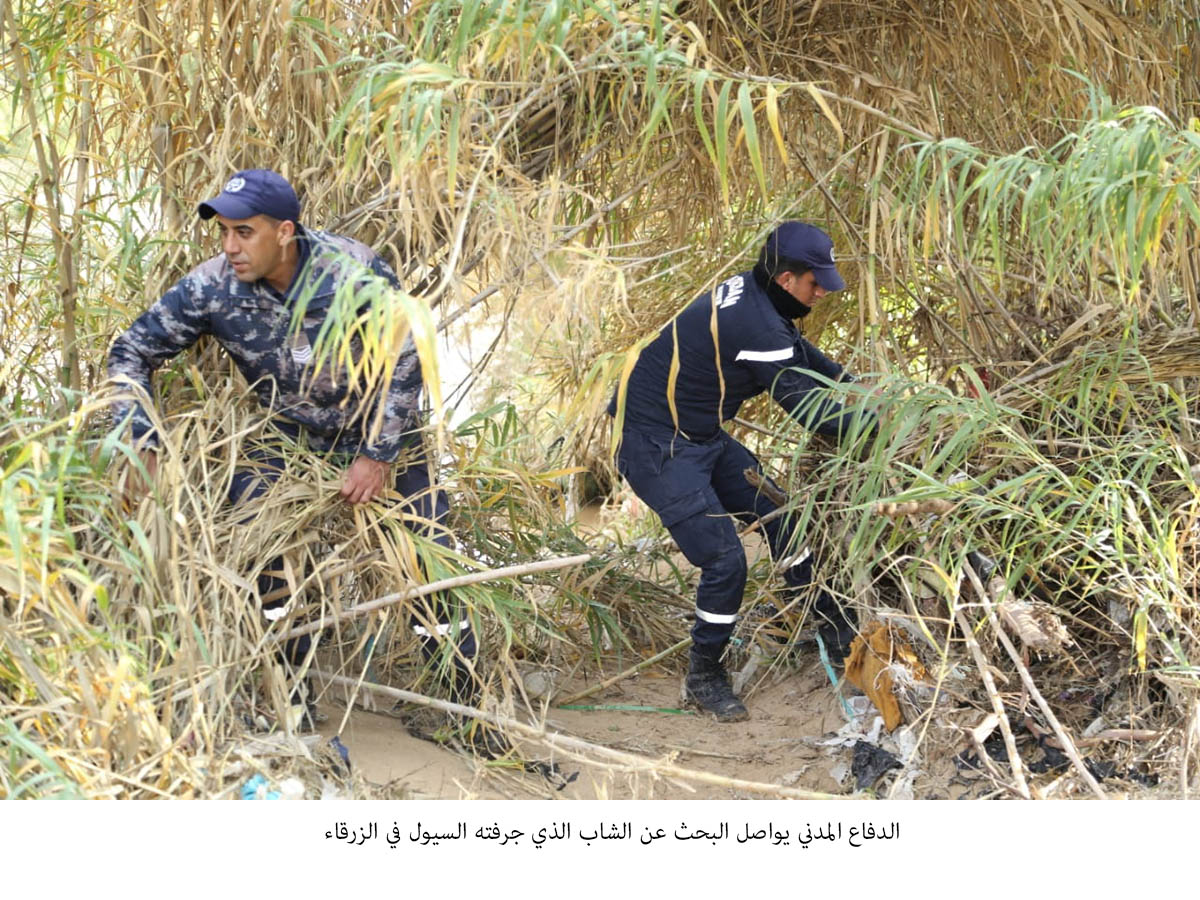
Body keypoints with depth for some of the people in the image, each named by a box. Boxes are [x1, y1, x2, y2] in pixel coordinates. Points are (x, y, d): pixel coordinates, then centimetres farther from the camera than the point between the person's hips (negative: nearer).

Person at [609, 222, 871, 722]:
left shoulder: (751, 296, 3)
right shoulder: (756, 327, -28)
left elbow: (804, 356, 21)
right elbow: (804, 406, -22)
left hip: (700, 437, 10)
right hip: (655, 448, -10)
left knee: (776, 514, 13)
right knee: (724, 559, -13)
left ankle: (835, 629, 27)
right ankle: (703, 680, 5)